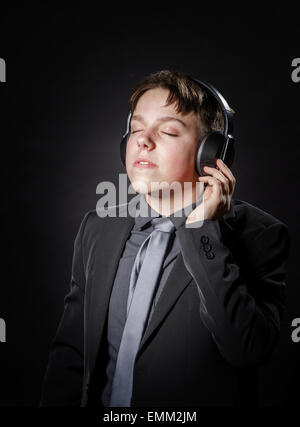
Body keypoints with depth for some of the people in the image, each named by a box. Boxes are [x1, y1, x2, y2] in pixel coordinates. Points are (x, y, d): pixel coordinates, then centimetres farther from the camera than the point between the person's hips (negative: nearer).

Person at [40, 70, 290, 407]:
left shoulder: (258, 235, -8)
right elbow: (69, 352, 7)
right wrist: (55, 403, -7)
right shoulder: (97, 229, 5)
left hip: (191, 414, -3)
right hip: (100, 405, 4)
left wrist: (202, 230, -22)